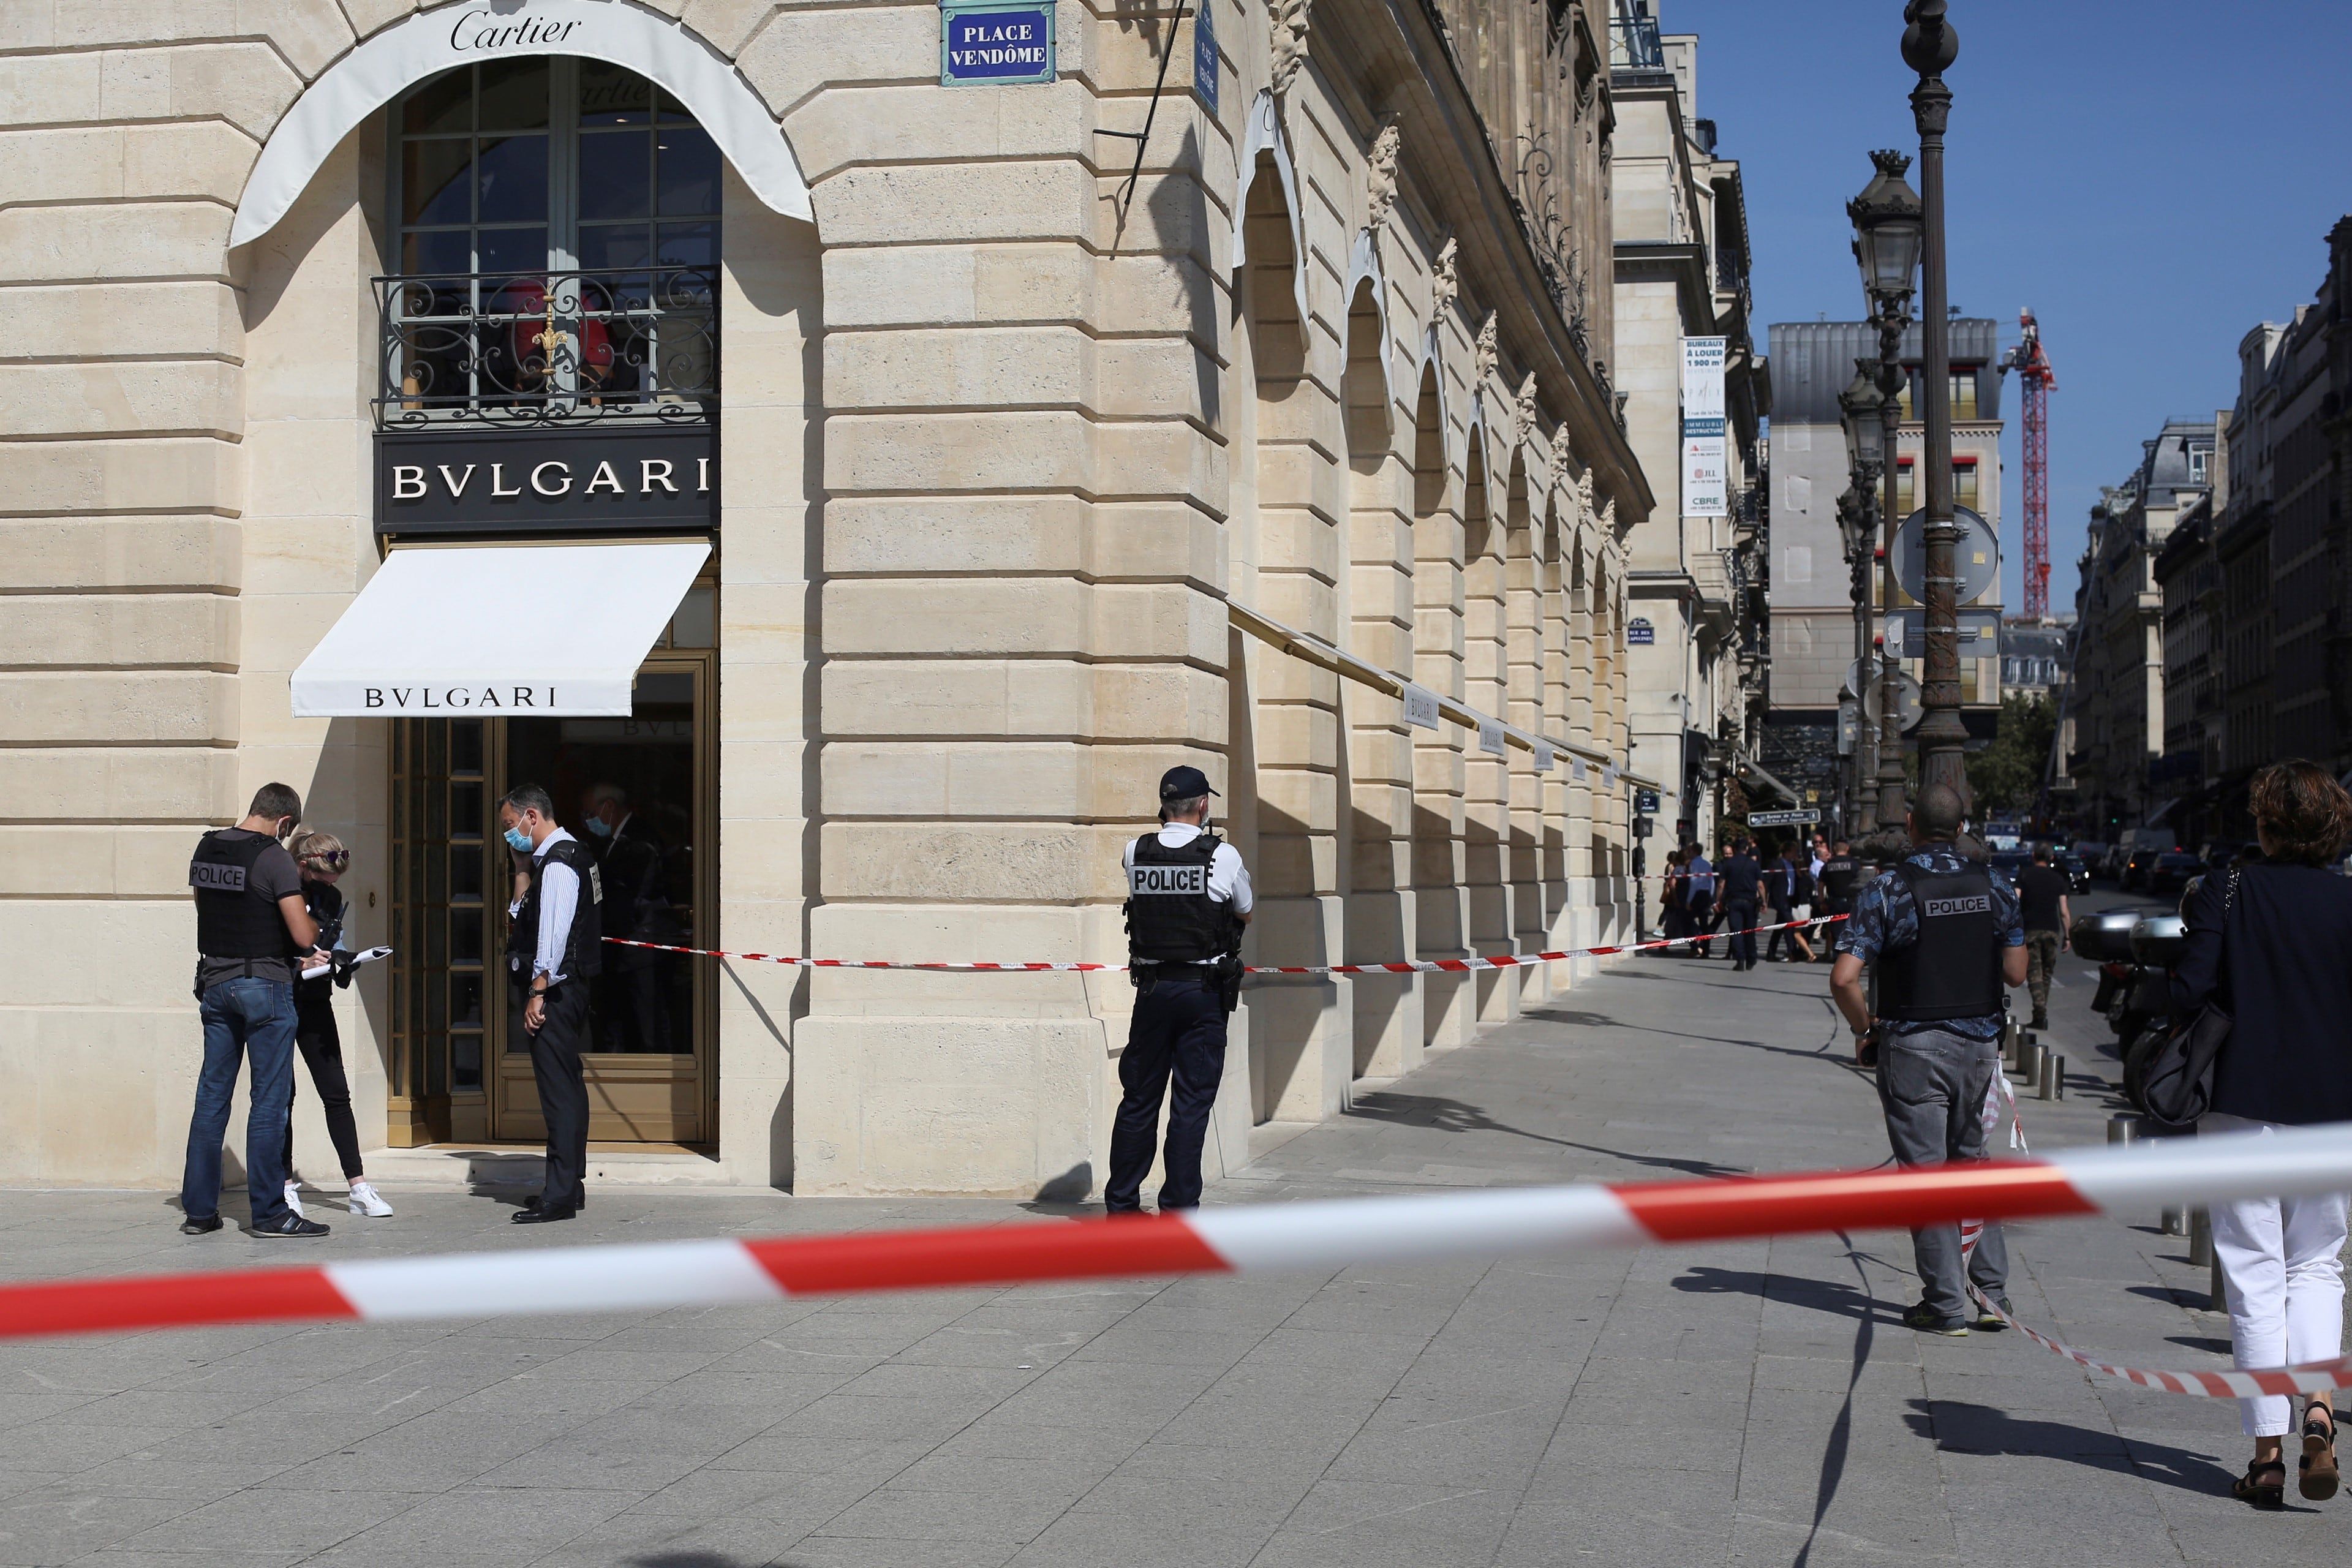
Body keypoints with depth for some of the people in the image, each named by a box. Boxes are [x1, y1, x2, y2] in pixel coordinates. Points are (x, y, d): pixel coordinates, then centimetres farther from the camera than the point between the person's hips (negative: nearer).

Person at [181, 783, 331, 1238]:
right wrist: (314, 923, 7)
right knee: (269, 1099, -1)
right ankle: (269, 1213, 2)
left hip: (215, 983, 6)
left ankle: (198, 1209, 14)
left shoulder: (205, 850, 7)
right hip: (265, 984, -6)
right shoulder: (274, 858, -13)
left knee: (212, 1097, 11)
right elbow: (303, 936, -16)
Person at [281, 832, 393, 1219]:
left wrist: (341, 962, -4)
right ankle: (286, 1187, 10)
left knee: (337, 1093, 1)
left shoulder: (331, 897, 7)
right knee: (281, 1095, 0)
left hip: (315, 1003, 5)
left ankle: (359, 1188, 1)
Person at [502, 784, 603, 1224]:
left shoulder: (558, 861, -13)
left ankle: (560, 1196, -12)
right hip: (568, 989, 11)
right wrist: (522, 871, 12)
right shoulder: (570, 855, 18)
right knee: (567, 1086, 15)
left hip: (555, 989, -11)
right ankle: (570, 1184, 22)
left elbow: (554, 930, -21)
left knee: (558, 1088, -11)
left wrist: (538, 991, -23)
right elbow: (521, 919, 20)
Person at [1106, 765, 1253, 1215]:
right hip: (1204, 989, -3)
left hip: (1151, 988, 3)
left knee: (1139, 1098, 10)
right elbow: (1246, 912, 9)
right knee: (1192, 1101, 1)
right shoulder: (1223, 856, -7)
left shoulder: (1136, 854, 0)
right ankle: (1179, 1204, 1)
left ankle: (1122, 1201, 15)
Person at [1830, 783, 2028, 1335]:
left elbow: (1843, 979, -17)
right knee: (1972, 1164, 18)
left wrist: (1865, 1028, 0)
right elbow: (2016, 973, 5)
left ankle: (1947, 1304, 4)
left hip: (1913, 1046, -4)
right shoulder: (1993, 887, 1)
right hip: (1979, 1042, 4)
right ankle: (1991, 1293, 15)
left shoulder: (1887, 892, -10)